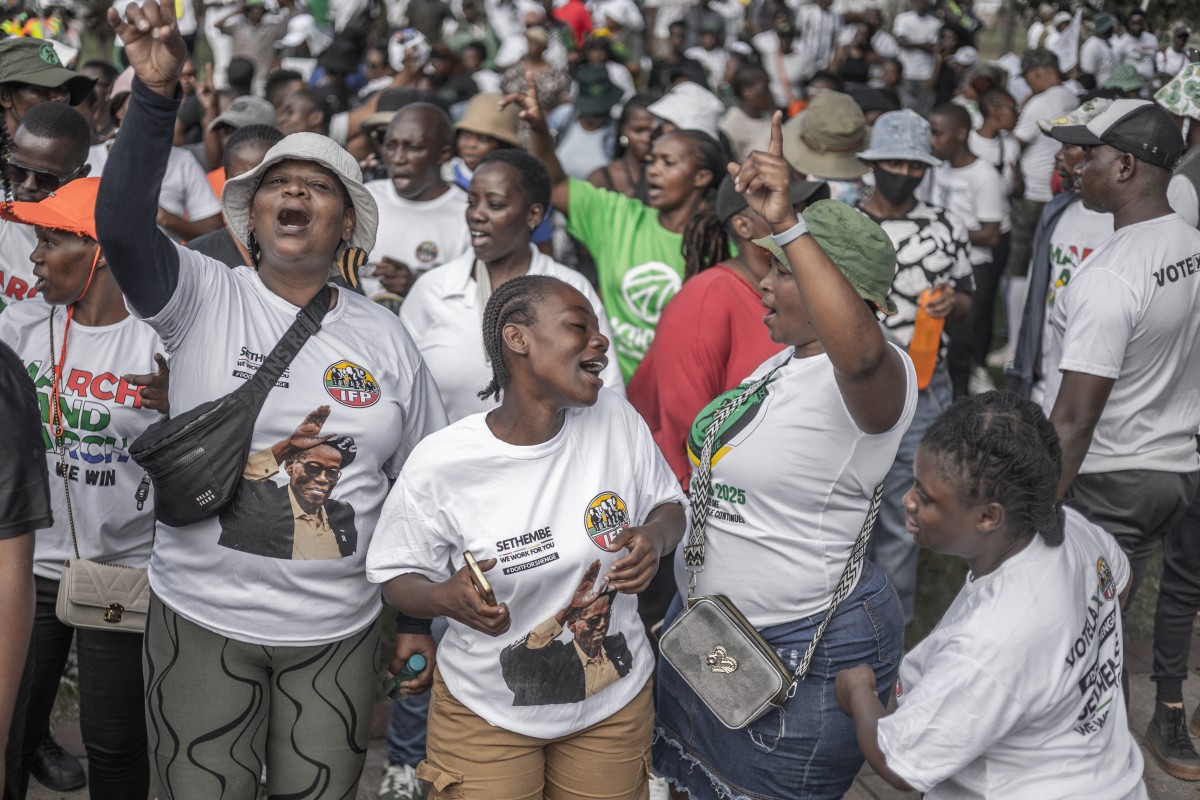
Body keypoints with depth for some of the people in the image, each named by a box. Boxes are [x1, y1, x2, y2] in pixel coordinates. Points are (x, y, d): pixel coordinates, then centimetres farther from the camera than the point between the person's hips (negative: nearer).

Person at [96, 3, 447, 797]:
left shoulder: (385, 337, 3)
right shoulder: (204, 298, -4)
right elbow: (121, 224, -24)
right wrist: (156, 93, -34)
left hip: (337, 633, 2)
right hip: (201, 620, -1)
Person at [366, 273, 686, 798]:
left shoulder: (616, 418, -10)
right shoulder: (440, 464, -19)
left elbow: (669, 505, 5)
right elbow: (396, 577, -8)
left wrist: (656, 537, -17)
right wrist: (446, 599, -29)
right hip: (487, 714, -3)